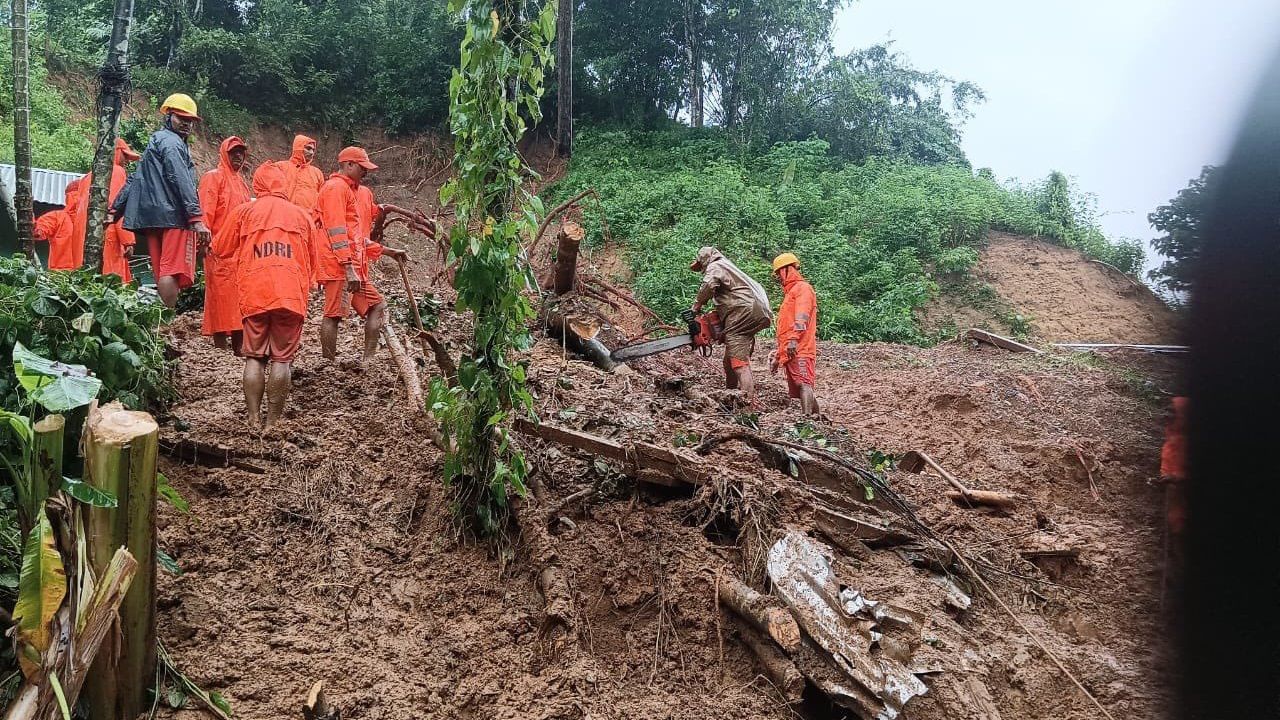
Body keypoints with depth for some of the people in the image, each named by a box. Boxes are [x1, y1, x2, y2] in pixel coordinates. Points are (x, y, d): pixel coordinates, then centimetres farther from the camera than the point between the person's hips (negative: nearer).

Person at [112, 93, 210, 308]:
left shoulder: (153, 144, 28)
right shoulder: (172, 142, -3)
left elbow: (135, 180, 28)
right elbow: (182, 182, -15)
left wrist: (115, 210, 30)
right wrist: (197, 218, -22)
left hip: (152, 218, 10)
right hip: (174, 216, -10)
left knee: (163, 273, 9)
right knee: (173, 272, -15)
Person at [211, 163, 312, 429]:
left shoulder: (244, 211, 10)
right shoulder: (301, 215, 13)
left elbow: (221, 250, 18)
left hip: (254, 294, 0)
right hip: (291, 295, 0)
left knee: (254, 357, 7)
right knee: (282, 359, 2)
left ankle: (253, 422, 5)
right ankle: (273, 422, 3)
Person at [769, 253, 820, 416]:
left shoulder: (802, 288, 2)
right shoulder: (790, 292, 32)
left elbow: (801, 317, -16)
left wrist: (793, 339, -29)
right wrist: (778, 356, 31)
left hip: (799, 349, -10)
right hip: (789, 352, 10)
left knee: (803, 384, -21)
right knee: (798, 389, 6)